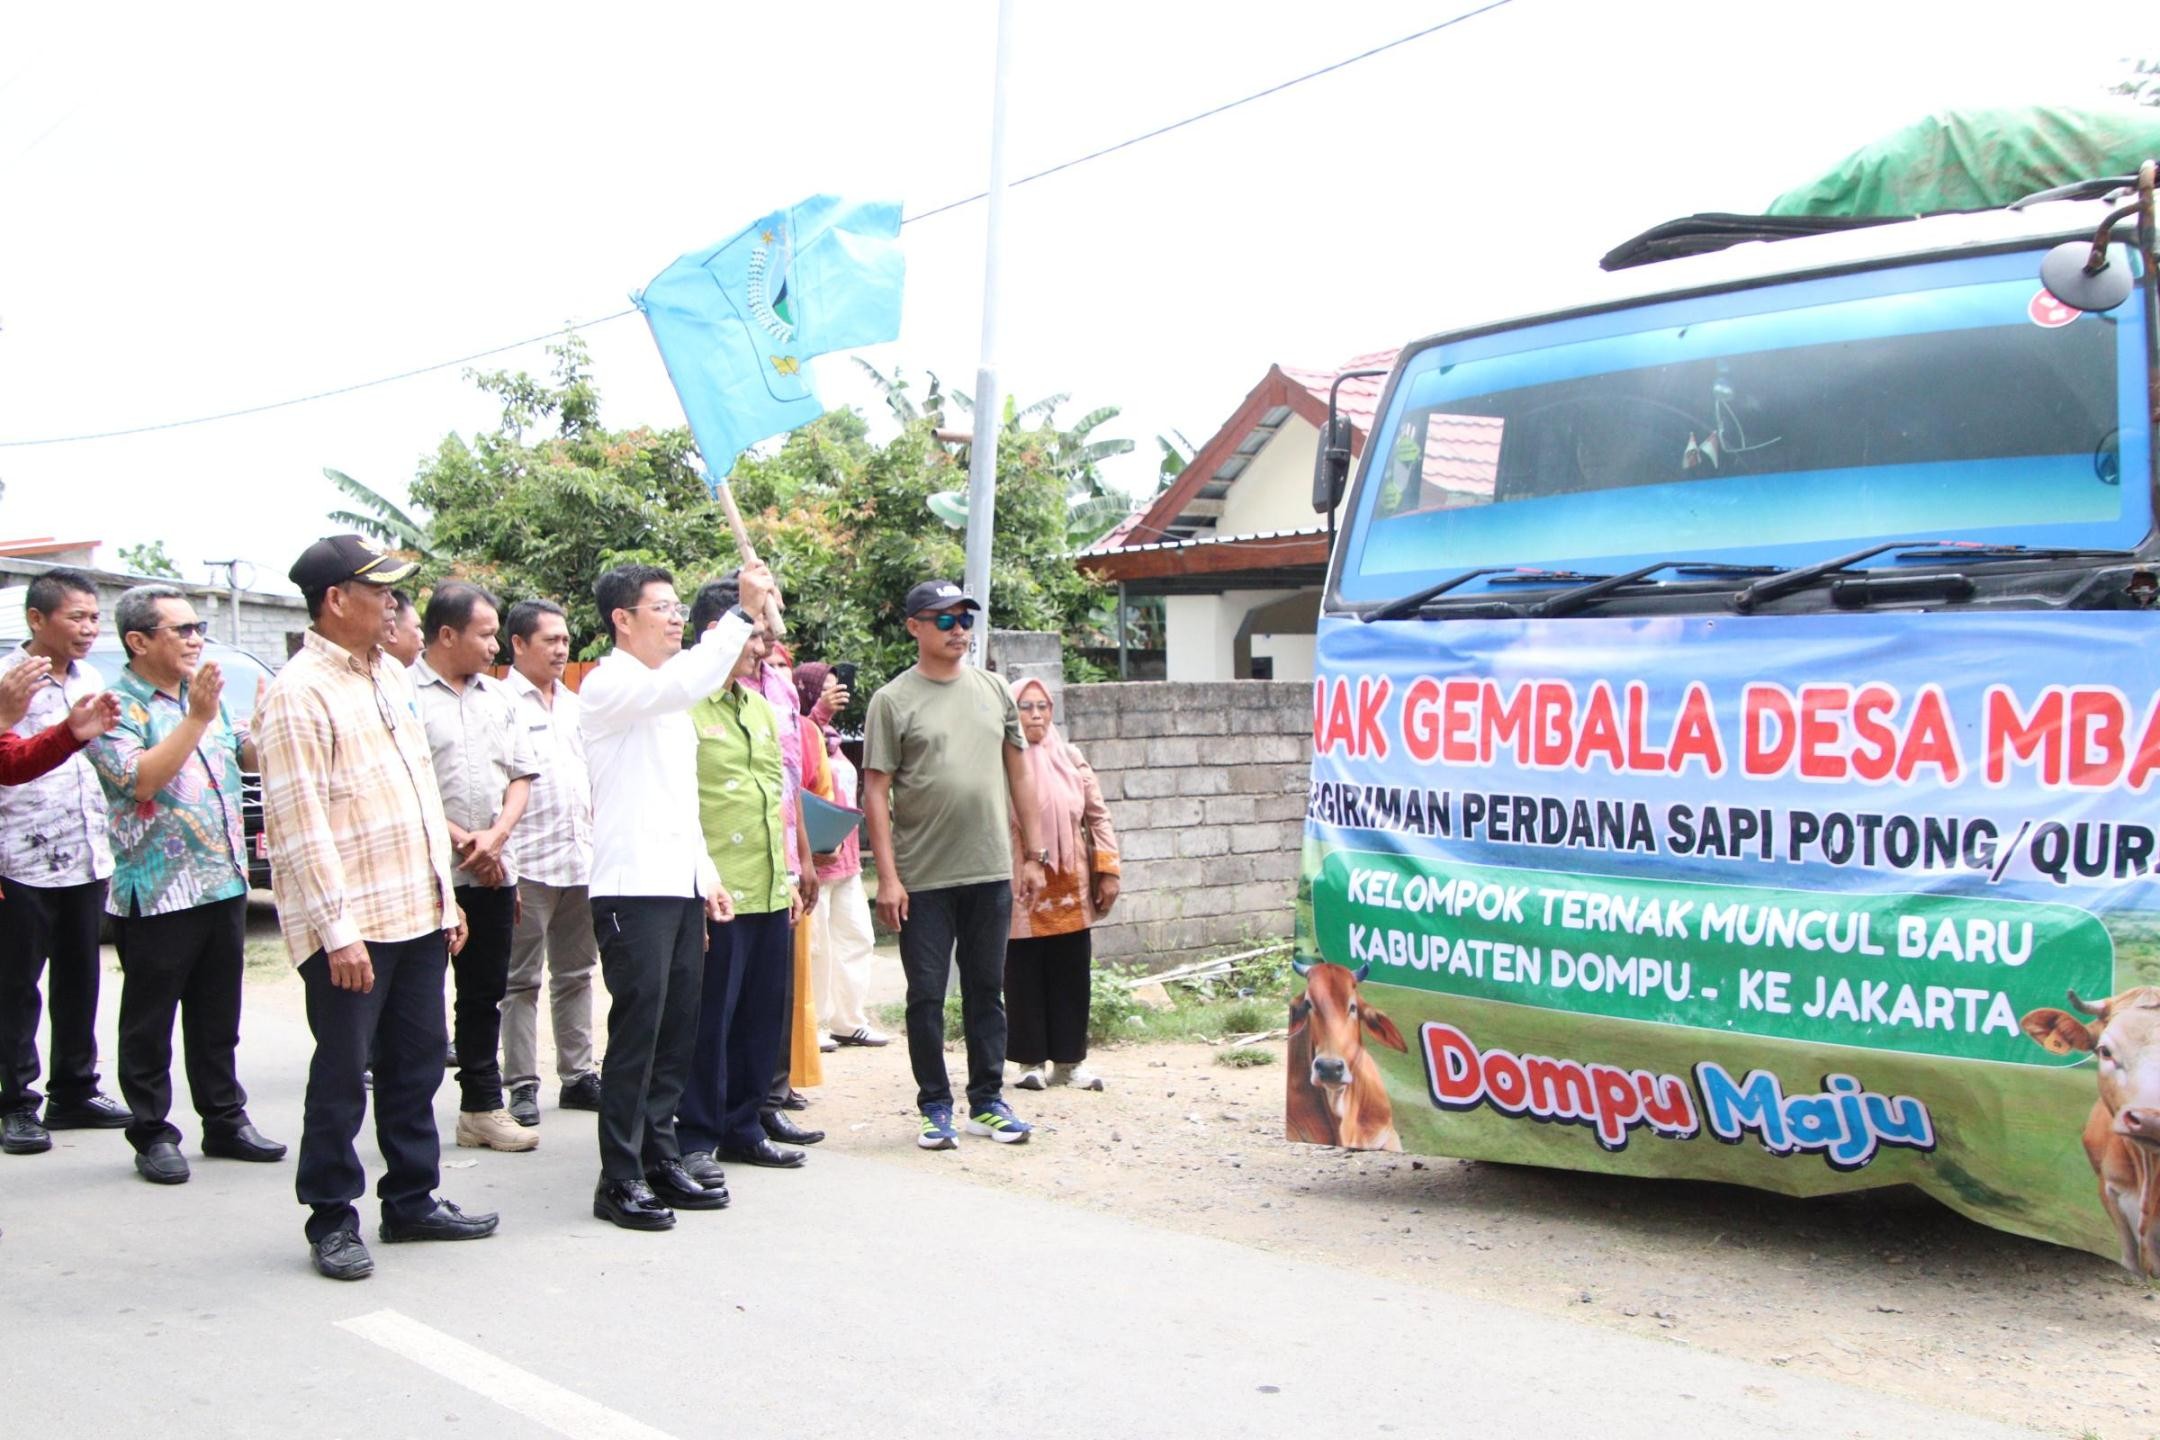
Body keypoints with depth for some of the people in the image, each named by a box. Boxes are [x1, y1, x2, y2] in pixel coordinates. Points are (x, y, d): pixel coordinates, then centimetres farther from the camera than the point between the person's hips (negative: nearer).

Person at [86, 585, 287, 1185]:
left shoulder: (205, 694, 13)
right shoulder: (117, 707, -9)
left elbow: (251, 755, 20)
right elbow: (140, 779, -23)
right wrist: (197, 717, -24)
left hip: (224, 883, 7)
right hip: (157, 893, -7)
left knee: (218, 1018, 15)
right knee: (149, 1024, 4)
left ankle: (225, 1119, 24)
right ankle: (152, 1135, 13)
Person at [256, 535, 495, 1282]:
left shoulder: (391, 675, 13)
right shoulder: (298, 692, -13)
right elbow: (300, 822, -17)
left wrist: (446, 894, 16)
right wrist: (337, 930, -20)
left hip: (418, 913, 8)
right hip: (349, 926, -8)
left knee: (416, 1064, 14)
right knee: (341, 1074, 3)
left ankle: (411, 1199, 26)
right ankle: (332, 1220, 15)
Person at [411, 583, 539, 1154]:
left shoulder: (498, 696, 13)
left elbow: (521, 776, 13)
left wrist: (495, 836, -4)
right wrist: (459, 840, -11)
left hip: (492, 872, 6)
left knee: (484, 995, 13)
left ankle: (483, 1107, 21)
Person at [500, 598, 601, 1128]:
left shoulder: (574, 704, 15)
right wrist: (505, 864, -18)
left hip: (581, 861, 7)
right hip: (530, 863, -7)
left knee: (576, 974, 12)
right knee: (522, 980, 0)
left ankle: (577, 1074, 20)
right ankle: (522, 1085, 4)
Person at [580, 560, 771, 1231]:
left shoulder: (666, 699, 22)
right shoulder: (609, 685, -7)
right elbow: (685, 682, -29)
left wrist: (705, 872, 19)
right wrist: (744, 612, -28)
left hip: (680, 887, 9)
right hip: (632, 890, -9)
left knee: (677, 1035, 10)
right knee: (636, 1035, -6)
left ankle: (661, 1161, 19)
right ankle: (620, 1180, 1)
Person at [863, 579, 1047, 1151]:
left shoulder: (994, 690, 9)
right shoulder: (893, 700, -3)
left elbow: (1018, 773, 14)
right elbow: (876, 791, -5)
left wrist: (1033, 853, 9)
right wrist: (887, 875, -11)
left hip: (990, 873, 3)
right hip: (923, 879, -3)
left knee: (986, 991, 11)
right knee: (926, 996, 4)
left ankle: (988, 1100, 21)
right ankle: (935, 1106, 16)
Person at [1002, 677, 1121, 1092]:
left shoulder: (1070, 759, 6)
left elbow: (1097, 815, 10)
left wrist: (1108, 871, 4)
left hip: (1069, 889, 3)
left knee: (1071, 975, 7)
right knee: (1024, 977, 3)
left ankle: (1070, 1059, 17)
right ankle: (1031, 1061, 14)